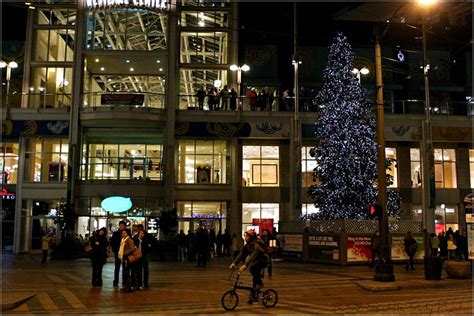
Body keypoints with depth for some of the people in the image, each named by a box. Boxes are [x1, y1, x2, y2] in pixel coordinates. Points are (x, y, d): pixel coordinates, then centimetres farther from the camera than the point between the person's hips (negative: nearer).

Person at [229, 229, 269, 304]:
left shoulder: (257, 245, -29)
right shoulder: (247, 245, -2)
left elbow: (253, 256, -41)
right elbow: (241, 254, -7)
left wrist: (245, 265, -50)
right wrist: (234, 263, -20)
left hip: (262, 261, -9)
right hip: (256, 262, 9)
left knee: (252, 268, -32)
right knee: (255, 278, 5)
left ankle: (260, 283, -15)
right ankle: (253, 296, 15)